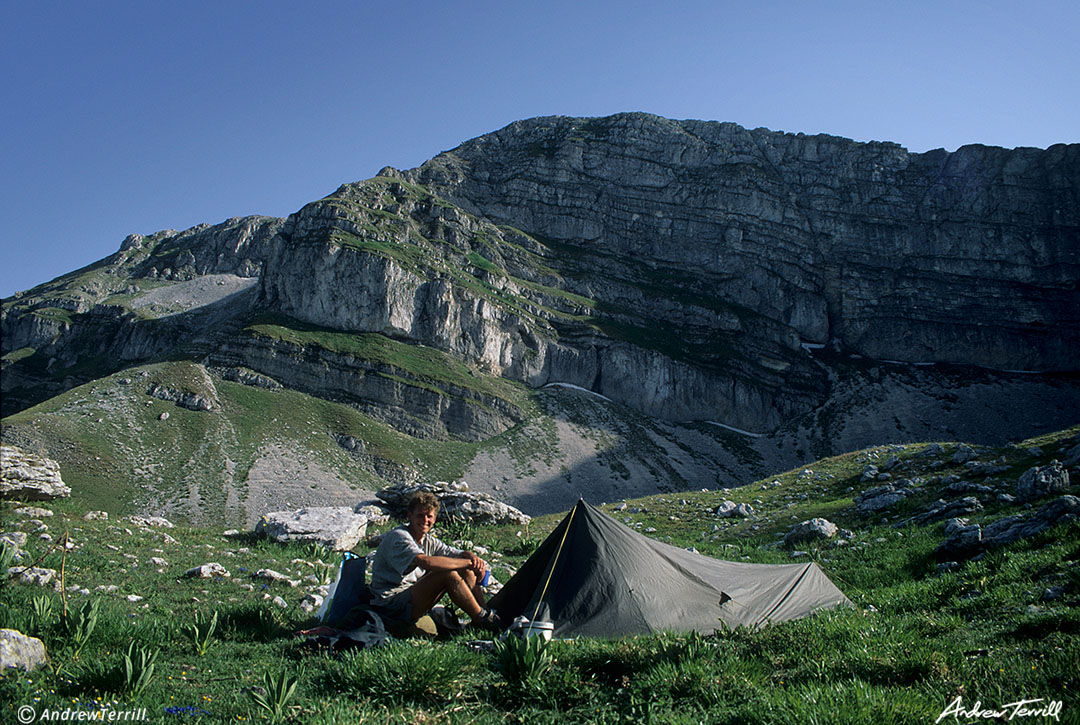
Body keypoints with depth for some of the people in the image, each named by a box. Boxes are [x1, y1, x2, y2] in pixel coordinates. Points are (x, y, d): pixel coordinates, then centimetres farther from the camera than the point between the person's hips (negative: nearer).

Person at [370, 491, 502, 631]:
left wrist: (474, 558, -16)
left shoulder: (428, 541, 10)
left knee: (466, 571, -2)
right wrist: (468, 563, -28)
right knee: (448, 574, -26)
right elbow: (427, 562, -36)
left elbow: (461, 554, 10)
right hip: (390, 607, -9)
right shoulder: (398, 537, -18)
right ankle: (481, 619, -13)